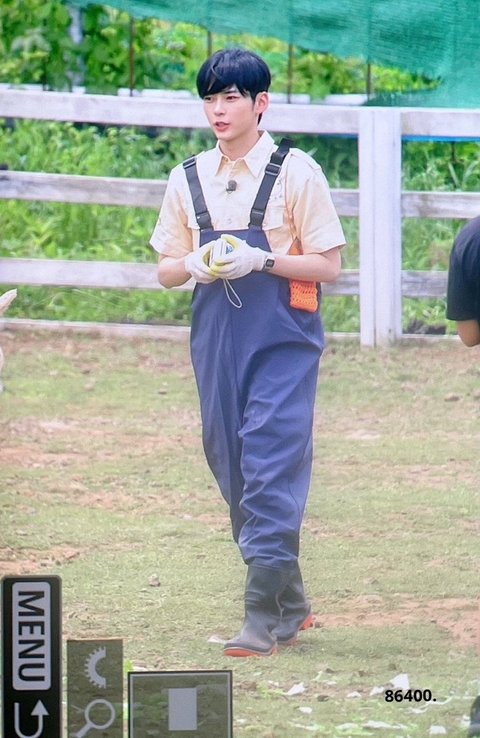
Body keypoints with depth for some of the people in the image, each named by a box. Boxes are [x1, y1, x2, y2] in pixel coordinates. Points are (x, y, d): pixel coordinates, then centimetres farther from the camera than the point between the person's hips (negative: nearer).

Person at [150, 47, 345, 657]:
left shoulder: (295, 173, -3)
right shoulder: (188, 179, 10)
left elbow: (327, 265, -4)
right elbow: (166, 270, 14)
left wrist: (261, 259, -17)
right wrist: (198, 264, -8)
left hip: (283, 343, -5)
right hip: (216, 343, 5)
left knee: (271, 474, -12)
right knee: (233, 473, 9)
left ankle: (264, 623, -13)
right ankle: (290, 606, 22)